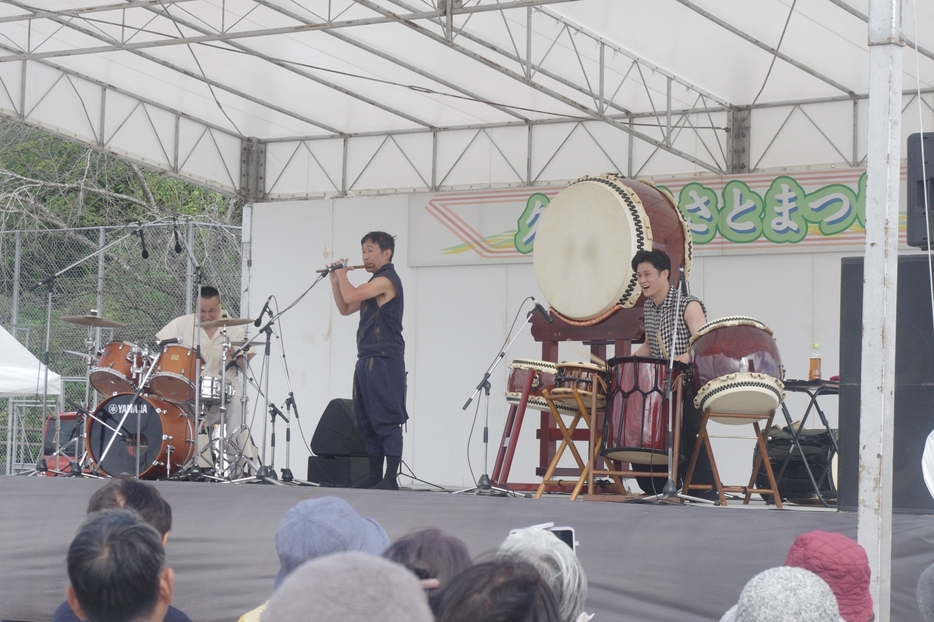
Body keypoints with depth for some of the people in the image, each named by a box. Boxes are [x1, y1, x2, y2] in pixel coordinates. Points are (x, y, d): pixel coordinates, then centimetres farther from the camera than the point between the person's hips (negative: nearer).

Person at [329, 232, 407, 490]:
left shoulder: (386, 279, -10)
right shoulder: (375, 283, 21)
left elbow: (350, 296, -20)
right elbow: (344, 308, 24)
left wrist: (342, 271, -4)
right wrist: (335, 279, 14)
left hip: (384, 361, -10)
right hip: (367, 360, 10)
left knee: (387, 421, -11)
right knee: (367, 421, 12)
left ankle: (391, 479, -13)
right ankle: (374, 476, 17)